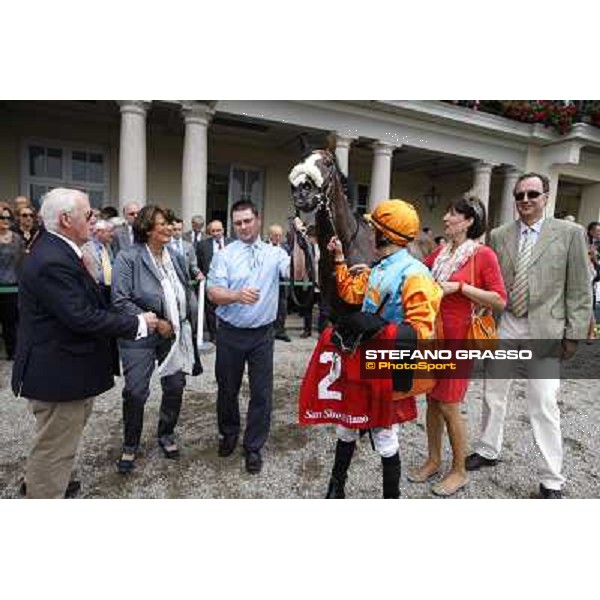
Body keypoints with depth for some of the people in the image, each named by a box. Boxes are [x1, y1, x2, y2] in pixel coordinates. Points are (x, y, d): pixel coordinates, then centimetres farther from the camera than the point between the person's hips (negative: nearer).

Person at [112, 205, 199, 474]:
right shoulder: (128, 257, -11)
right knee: (135, 393, 5)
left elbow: (186, 292, 14)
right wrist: (154, 323, -17)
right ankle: (130, 446, 29)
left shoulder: (172, 256, 7)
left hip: (175, 333, 5)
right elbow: (120, 300, -16)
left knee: (175, 386, 12)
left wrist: (191, 317, -1)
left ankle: (166, 434, 36)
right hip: (140, 337, -5)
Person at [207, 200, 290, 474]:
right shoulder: (224, 255, -2)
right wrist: (237, 295, -29)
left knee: (261, 392, 6)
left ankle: (253, 447, 25)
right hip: (230, 333, 0)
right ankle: (229, 433, 43)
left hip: (262, 333, 0)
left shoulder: (275, 253, 1)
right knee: (227, 388, 16)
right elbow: (213, 293, -10)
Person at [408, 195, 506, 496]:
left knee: (448, 406, 2)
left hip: (458, 338, -6)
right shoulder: (440, 252, 7)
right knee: (432, 400, 13)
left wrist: (460, 286, -19)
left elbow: (500, 301, -12)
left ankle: (459, 471, 24)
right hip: (432, 334, 6)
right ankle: (433, 460, 31)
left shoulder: (483, 254, -10)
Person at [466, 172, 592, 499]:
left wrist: (574, 334, -5)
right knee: (493, 393, 15)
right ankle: (487, 451, 36)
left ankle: (551, 481, 17)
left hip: (544, 330, -3)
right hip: (504, 326, 3)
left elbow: (580, 290, -2)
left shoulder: (570, 232, -2)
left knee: (544, 405, 0)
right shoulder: (499, 235, 5)